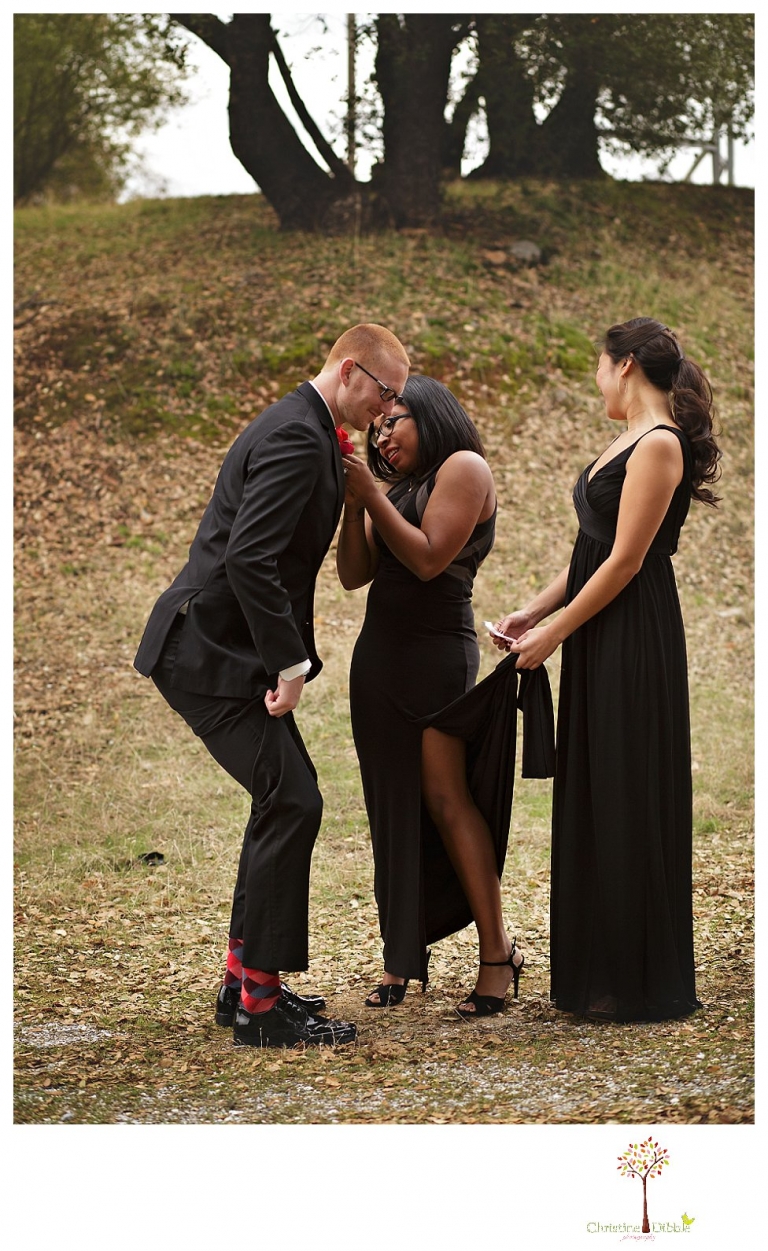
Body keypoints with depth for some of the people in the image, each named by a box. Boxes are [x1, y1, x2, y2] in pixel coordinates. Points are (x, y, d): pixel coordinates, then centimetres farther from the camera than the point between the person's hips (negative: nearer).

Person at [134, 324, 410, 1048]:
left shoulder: (302, 430, 16)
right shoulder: (299, 439, -18)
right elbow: (248, 558, -28)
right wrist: (292, 663, -23)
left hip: (221, 648, 11)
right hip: (211, 655, -11)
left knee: (285, 797, 16)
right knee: (292, 801, -11)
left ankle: (243, 979, 24)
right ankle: (260, 1007, -6)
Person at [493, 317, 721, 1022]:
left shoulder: (660, 444, -16)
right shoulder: (631, 441, 14)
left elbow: (625, 561, -18)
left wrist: (555, 632, -13)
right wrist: (536, 612, 9)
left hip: (634, 644, -10)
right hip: (600, 644, 10)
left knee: (628, 801, -3)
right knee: (593, 798, 12)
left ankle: (640, 983, 6)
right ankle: (599, 969, 20)